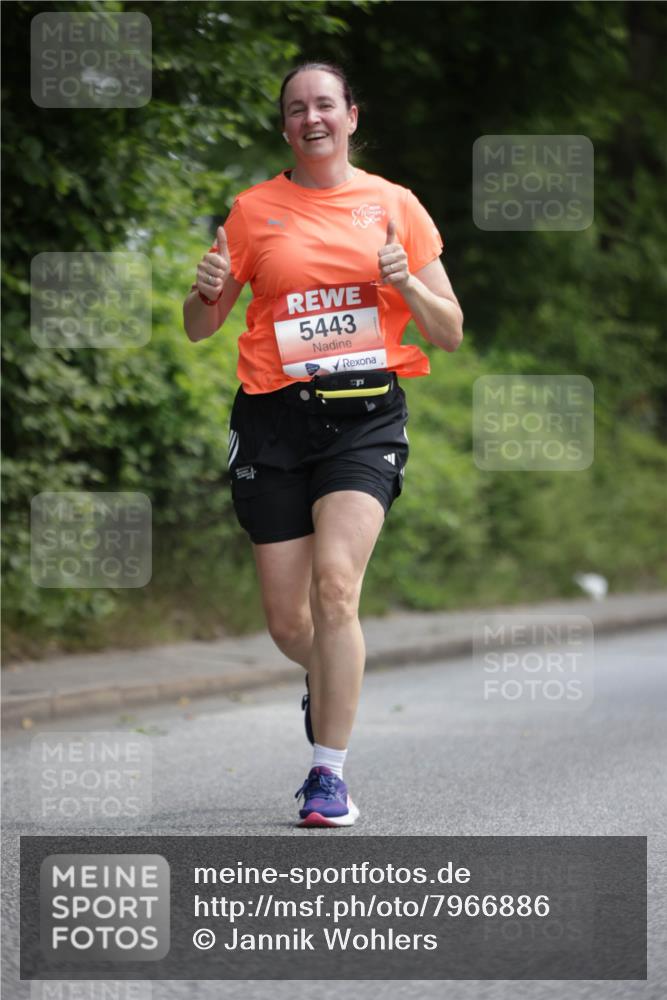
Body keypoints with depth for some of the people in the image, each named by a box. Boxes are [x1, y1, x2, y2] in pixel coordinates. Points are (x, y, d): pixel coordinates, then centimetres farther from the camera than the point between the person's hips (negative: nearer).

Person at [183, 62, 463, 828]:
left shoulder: (394, 206, 8)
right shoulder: (254, 210, 8)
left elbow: (450, 333, 9)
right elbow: (199, 329, 13)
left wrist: (407, 284, -11)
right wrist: (207, 293, -9)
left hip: (366, 414, -1)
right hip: (274, 418, 2)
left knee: (334, 585, -21)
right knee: (286, 620, 3)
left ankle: (328, 772, -13)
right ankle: (328, 683, 40)